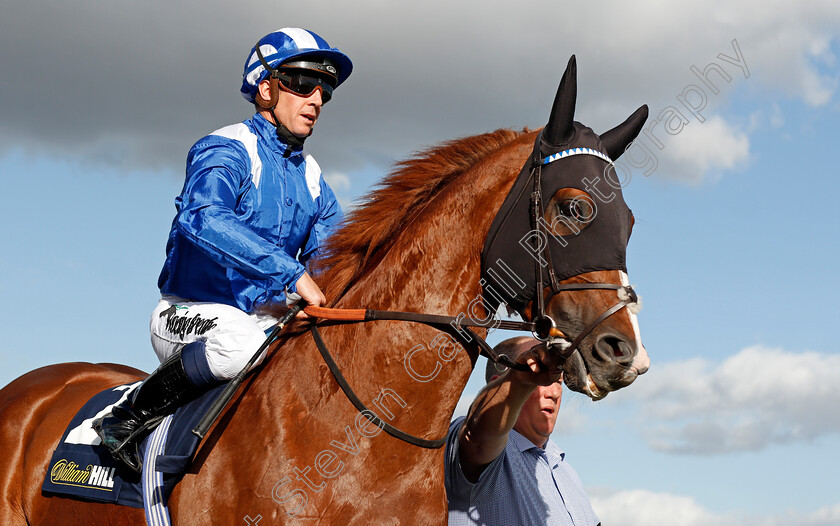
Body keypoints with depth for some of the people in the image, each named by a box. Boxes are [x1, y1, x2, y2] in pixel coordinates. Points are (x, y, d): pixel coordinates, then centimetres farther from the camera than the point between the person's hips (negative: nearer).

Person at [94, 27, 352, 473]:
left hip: (272, 320, 7)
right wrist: (292, 273, -40)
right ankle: (133, 415, -16)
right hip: (191, 315, -7)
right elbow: (201, 218, -33)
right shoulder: (227, 151, -12)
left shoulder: (310, 176, 14)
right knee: (240, 340, -39)